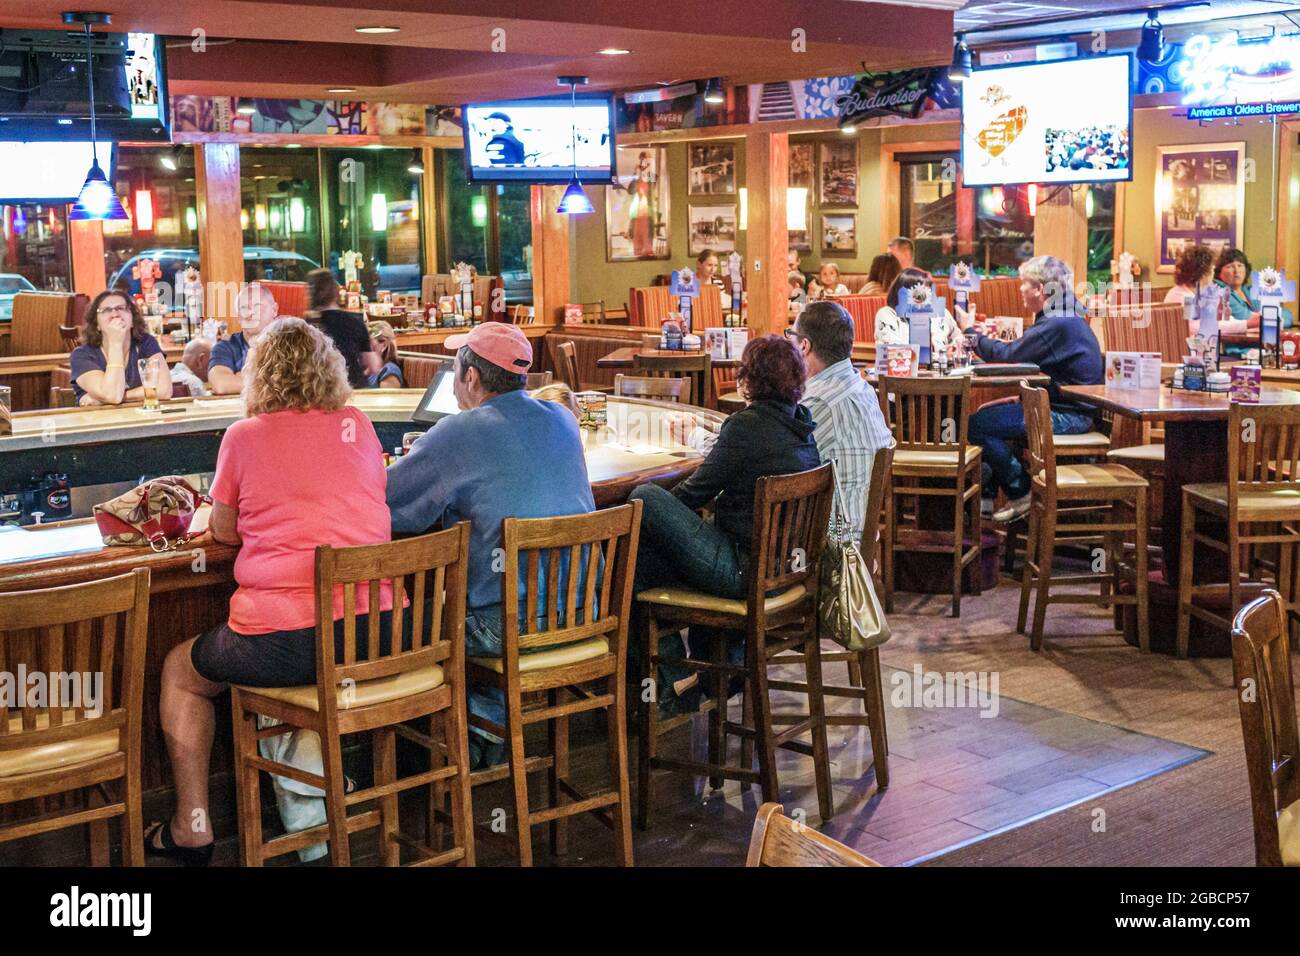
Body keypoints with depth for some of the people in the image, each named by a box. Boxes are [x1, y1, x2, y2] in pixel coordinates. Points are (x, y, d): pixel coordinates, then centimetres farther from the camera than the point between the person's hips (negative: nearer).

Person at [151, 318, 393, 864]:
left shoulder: (244, 436, 0)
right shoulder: (358, 429, 9)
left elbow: (224, 532, 11)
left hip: (284, 641, -4)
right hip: (376, 630, 4)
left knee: (181, 672, 23)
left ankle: (191, 828, 24)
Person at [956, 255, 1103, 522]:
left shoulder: (1058, 324, -20)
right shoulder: (1063, 317, 15)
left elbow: (1008, 356, -18)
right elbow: (1019, 355, 12)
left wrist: (971, 332, -3)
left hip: (1069, 415, -11)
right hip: (1064, 406, 11)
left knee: (978, 425, -15)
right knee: (985, 413, 13)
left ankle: (1021, 494, 0)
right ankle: (985, 496, 13)